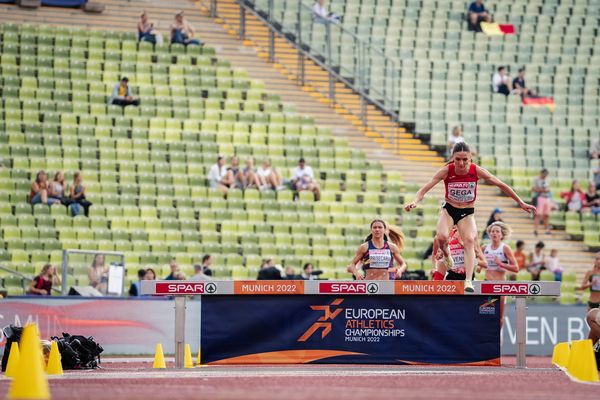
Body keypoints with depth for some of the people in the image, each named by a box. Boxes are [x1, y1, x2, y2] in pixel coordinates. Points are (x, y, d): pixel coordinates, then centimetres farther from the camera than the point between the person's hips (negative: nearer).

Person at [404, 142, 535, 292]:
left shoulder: (476, 171, -16)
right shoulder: (447, 171, -18)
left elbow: (501, 185, -7)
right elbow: (425, 188, -19)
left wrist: (521, 203, -3)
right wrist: (415, 202, -40)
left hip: (467, 213, 0)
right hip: (448, 209, 0)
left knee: (469, 240, -24)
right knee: (441, 237, -26)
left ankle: (468, 281, -32)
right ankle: (446, 254, 11)